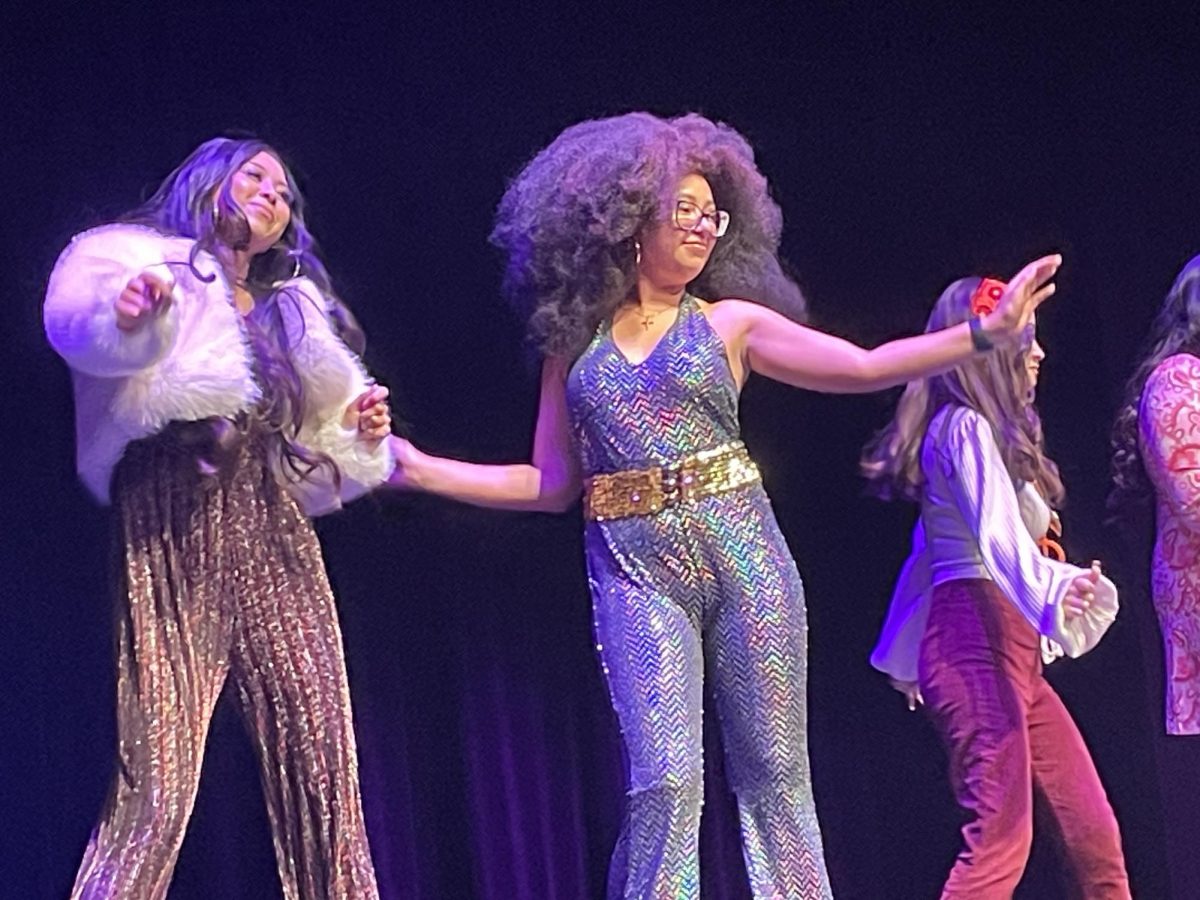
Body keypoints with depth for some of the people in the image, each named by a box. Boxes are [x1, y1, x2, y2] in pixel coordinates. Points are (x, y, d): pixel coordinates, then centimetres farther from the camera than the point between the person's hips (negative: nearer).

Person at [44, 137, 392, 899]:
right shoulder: (149, 261, 8)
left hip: (277, 540, 5)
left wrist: (356, 430, 12)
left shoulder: (293, 308, 27)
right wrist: (122, 314, -37)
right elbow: (76, 316, -15)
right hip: (172, 535, -5)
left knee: (323, 766, -5)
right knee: (158, 782, -13)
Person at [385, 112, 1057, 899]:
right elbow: (551, 483, 11)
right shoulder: (574, 343, 11)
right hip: (635, 574, -1)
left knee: (775, 772, 1)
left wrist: (984, 333, -11)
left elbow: (863, 367, -1)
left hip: (743, 557, 1)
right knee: (667, 781, -10)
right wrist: (422, 470, 4)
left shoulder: (731, 322, 9)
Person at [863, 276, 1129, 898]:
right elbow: (998, 536, -23)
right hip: (978, 638, -10)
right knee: (1001, 836, -19)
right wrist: (1051, 594, -40)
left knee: (1094, 833, 5)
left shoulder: (978, 430, 23)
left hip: (1011, 650, 10)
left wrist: (904, 656, 36)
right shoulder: (966, 426, -6)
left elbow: (927, 552, 29)